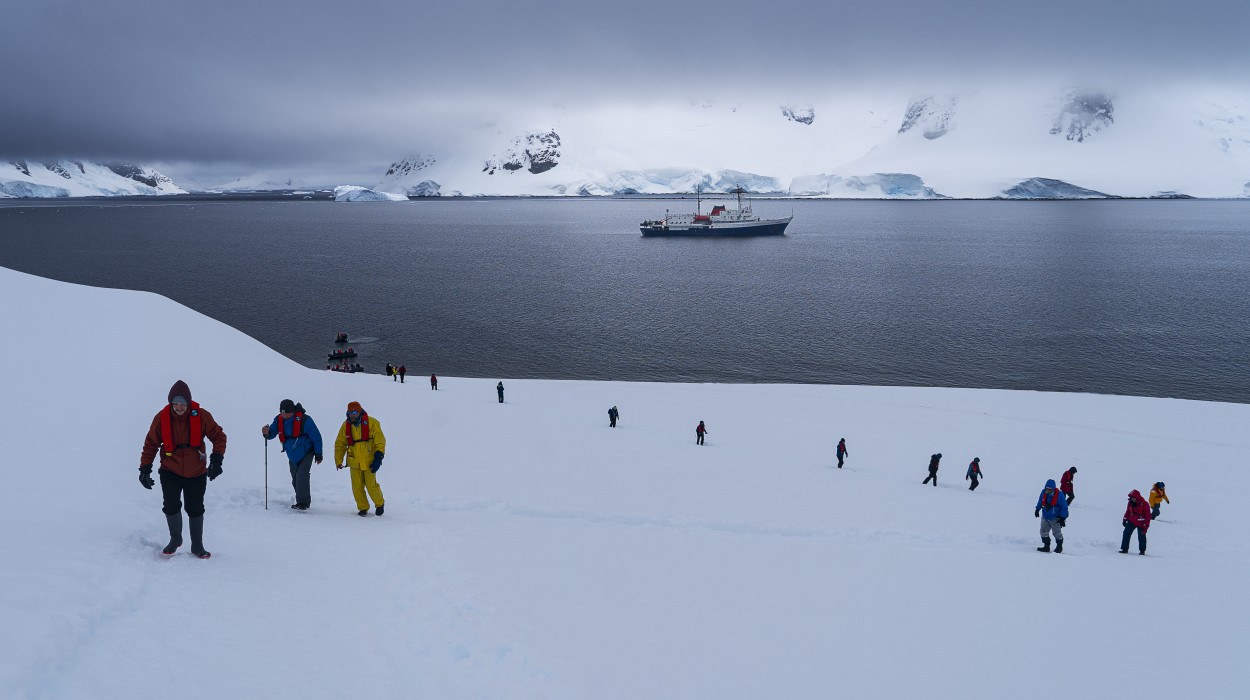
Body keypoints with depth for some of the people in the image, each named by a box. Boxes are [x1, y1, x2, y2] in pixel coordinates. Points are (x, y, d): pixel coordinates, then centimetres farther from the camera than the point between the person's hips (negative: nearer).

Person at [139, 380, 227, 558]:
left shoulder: (201, 416, -12)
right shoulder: (162, 418, -10)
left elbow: (218, 436, -3)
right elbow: (151, 444, 1)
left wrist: (217, 458, -15)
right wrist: (145, 469, -3)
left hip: (196, 472, 0)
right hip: (170, 471, 0)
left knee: (195, 509, 5)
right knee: (171, 506, -8)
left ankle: (197, 546, 22)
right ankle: (175, 539, 19)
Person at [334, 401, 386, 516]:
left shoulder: (371, 423, -9)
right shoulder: (346, 425, 1)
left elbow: (380, 442, -8)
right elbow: (340, 444, 10)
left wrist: (378, 458, -15)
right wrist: (338, 461, 4)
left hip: (369, 462, -3)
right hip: (354, 462, 3)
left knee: (371, 485, -2)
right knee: (357, 487, 1)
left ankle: (380, 504, 24)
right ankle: (363, 508, 19)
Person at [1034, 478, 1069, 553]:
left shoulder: (1059, 495, -21)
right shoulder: (1043, 492, -7)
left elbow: (1064, 507, -14)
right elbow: (1040, 502, 14)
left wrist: (1063, 517, -14)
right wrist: (1037, 509, 21)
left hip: (1055, 518, -5)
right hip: (1045, 517, 5)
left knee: (1057, 533, 5)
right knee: (1044, 532, 8)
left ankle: (1059, 547, 23)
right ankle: (1046, 546, 20)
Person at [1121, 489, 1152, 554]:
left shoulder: (1144, 504, -17)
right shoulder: (1131, 503, -2)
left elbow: (1148, 516, -13)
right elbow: (1128, 511, 15)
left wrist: (1146, 526, -15)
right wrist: (1125, 519, 14)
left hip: (1140, 523, -5)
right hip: (1131, 522, 5)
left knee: (1141, 537, 3)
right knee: (1126, 534, -4)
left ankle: (1142, 550, 20)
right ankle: (1124, 549, 1)